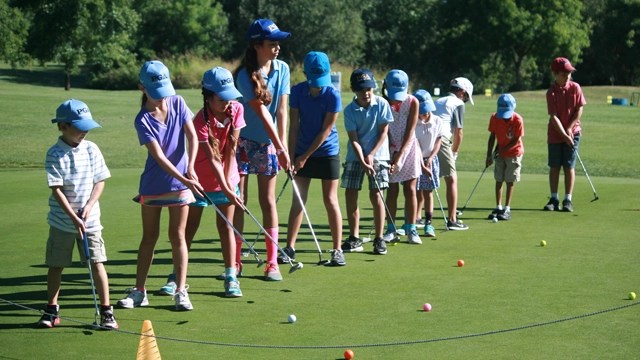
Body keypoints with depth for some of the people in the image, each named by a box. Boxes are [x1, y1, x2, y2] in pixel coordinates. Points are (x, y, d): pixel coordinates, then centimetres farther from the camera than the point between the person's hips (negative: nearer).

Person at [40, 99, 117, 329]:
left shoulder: (91, 149, 0)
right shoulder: (55, 154, -10)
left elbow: (100, 181, 4)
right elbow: (56, 190, -13)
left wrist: (89, 206, -11)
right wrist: (74, 217, -17)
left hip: (90, 219, 1)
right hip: (61, 221, -1)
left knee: (97, 263, -2)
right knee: (56, 265, 8)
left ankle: (106, 311, 4)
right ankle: (52, 310, 21)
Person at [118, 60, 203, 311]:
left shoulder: (178, 103, -2)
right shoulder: (143, 120, -12)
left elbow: (192, 136, -5)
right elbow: (158, 156, -19)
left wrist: (190, 167, -20)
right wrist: (184, 179, -29)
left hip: (180, 182, 1)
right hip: (153, 184, -1)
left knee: (177, 236, 2)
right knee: (149, 238, 7)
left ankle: (181, 291, 5)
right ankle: (139, 291, 16)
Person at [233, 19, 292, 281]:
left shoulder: (282, 69, -3)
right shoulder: (245, 75, -18)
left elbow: (281, 109, -6)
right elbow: (262, 112, -21)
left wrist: (282, 145, -13)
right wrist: (281, 148, -23)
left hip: (268, 142, 3)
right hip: (243, 140, -3)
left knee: (268, 200, 3)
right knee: (238, 200, -1)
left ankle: (272, 263, 4)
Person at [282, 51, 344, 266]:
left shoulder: (332, 95, -16)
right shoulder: (297, 91, -7)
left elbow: (326, 130, -14)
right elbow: (294, 126, -4)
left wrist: (306, 156, -12)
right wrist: (291, 155, -8)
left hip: (327, 153, -3)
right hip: (302, 152, 3)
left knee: (330, 200, -1)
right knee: (298, 200, 3)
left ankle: (337, 250, 4)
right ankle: (290, 248, 6)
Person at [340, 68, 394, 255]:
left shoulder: (382, 104, -8)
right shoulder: (350, 110, -7)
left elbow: (383, 132, -5)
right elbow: (354, 139, -9)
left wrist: (371, 155, -13)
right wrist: (363, 162, -20)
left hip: (377, 155, -2)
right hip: (355, 156, 2)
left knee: (375, 195, -6)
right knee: (350, 193, -1)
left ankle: (379, 238, 0)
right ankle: (354, 238, 9)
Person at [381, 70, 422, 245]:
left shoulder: (413, 102, -15)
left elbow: (409, 132, -16)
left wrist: (400, 156, -22)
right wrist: (392, 153, -20)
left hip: (408, 148, 0)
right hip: (390, 149, 0)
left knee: (410, 190, -1)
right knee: (392, 191, 1)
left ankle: (411, 229, 4)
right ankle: (391, 230, 6)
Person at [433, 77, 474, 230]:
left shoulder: (438, 101, 28)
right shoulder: (458, 103, 6)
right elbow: (458, 132, 1)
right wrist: (455, 151, 16)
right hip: (441, 140, -7)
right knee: (452, 180, 2)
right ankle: (452, 220, 0)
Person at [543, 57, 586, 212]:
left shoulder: (575, 87, -3)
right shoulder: (552, 92, -10)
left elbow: (580, 109, -2)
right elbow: (554, 116, -13)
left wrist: (569, 128, -10)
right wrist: (564, 135, -19)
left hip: (573, 132, 1)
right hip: (555, 134, -1)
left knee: (569, 166, 0)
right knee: (554, 167, 3)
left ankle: (568, 200, 4)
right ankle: (554, 199, 10)